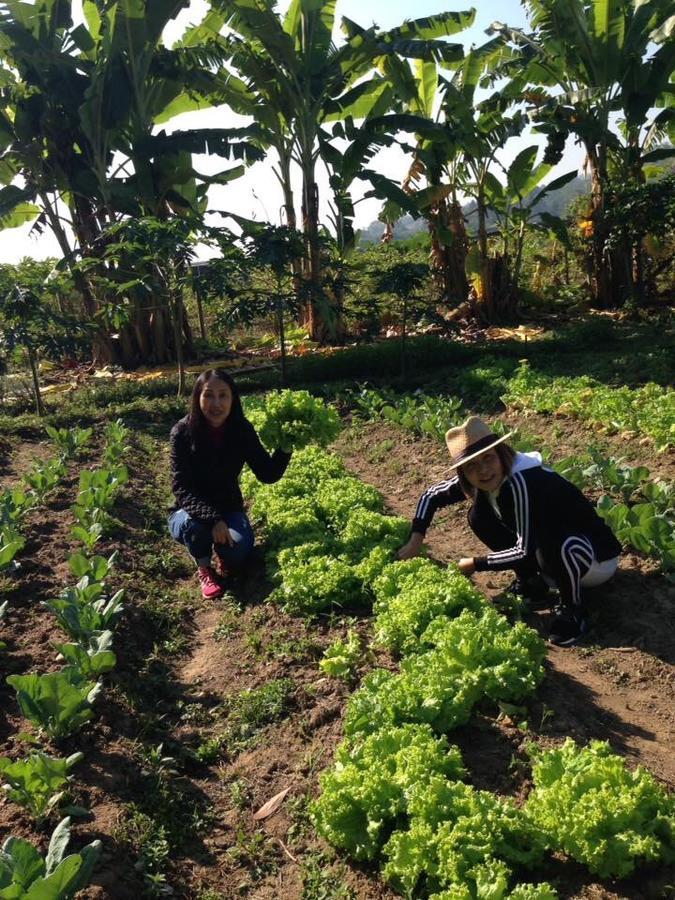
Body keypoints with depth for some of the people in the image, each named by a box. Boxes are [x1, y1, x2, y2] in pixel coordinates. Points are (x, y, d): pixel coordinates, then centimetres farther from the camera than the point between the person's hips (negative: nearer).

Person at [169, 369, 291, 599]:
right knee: (194, 524, -35)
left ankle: (222, 555, 10)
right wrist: (212, 519, -35)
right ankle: (204, 569, -3)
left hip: (228, 509, 1)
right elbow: (181, 488, -23)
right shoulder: (183, 432, -20)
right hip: (190, 511, -1)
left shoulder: (242, 430, -13)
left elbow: (268, 475, -12)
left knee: (240, 547, -28)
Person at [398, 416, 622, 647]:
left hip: (596, 558, -7)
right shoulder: (476, 481, -10)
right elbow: (432, 495, 3)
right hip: (556, 558, 7)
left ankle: (571, 610, -11)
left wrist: (474, 564, -20)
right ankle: (531, 583, 9)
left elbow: (525, 551, -32)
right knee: (480, 516, -6)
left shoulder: (520, 481, -32)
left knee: (554, 541, -40)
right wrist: (415, 541, -7)